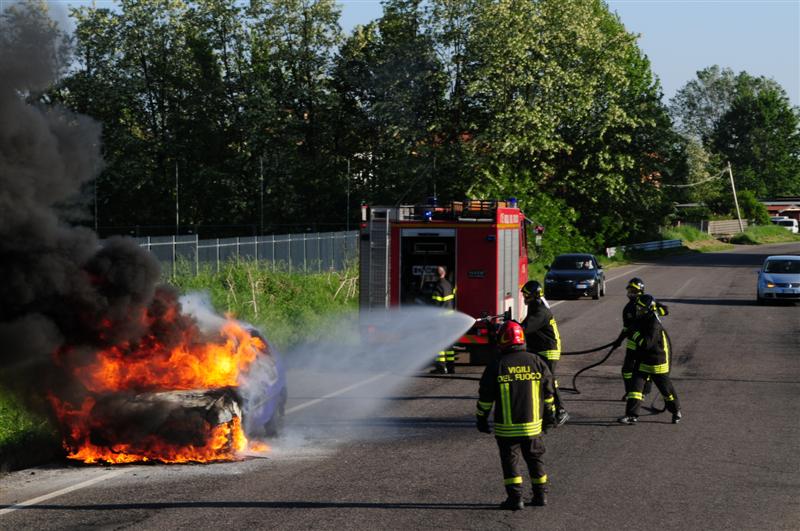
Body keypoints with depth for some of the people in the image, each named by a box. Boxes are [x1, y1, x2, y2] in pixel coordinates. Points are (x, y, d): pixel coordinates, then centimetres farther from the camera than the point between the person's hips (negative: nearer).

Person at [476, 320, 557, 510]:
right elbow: (549, 393, 7)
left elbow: (485, 396, -4)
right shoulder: (536, 362, 1)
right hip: (533, 424, 3)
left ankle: (515, 497, -1)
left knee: (510, 460, 5)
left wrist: (481, 418, 8)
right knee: (535, 458, 16)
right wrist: (549, 416, 18)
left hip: (506, 426, -3)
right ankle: (540, 494, 21)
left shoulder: (496, 365, -8)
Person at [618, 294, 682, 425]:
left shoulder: (654, 325, -25)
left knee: (666, 389, 8)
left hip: (658, 363, -7)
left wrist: (635, 333, -27)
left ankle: (676, 411, 30)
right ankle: (632, 415, -7)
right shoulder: (640, 320, 3)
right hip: (642, 361, 8)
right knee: (635, 386, -5)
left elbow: (646, 344, -32)